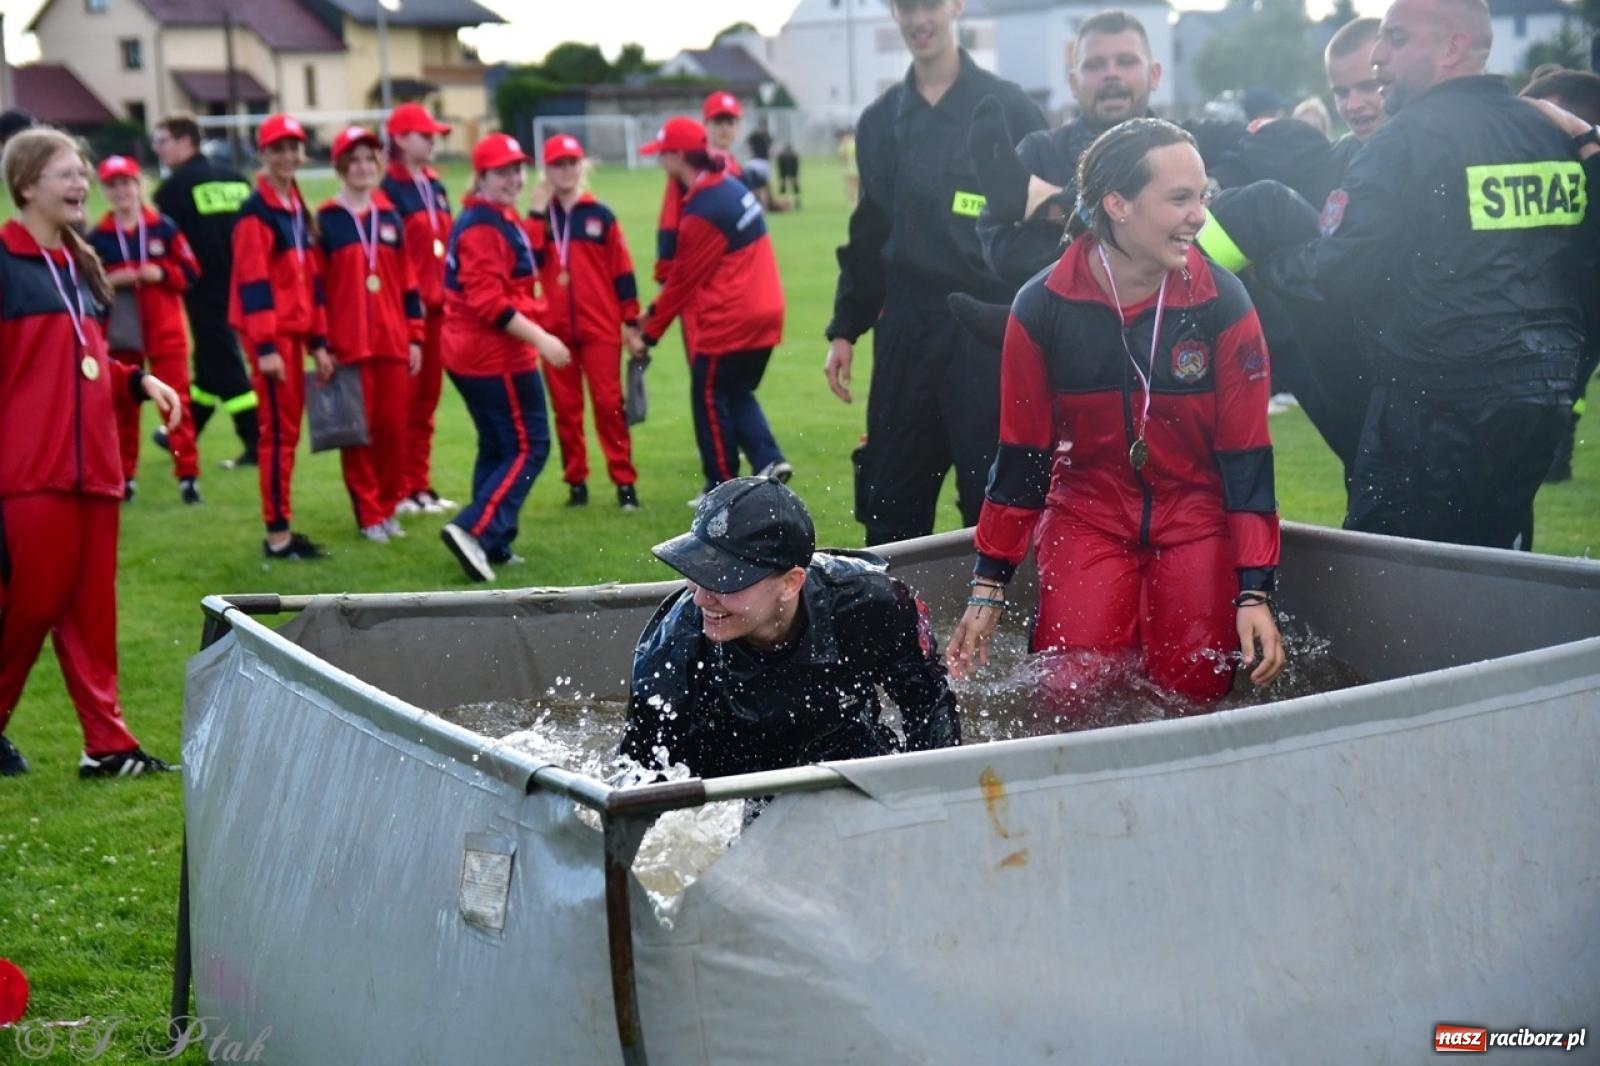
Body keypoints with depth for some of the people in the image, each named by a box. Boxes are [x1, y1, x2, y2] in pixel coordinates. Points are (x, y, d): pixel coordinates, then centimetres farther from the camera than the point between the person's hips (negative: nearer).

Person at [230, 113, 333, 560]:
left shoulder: (298, 209, 16)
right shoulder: (255, 211, -10)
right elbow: (252, 281, -16)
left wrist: (318, 342, 16)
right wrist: (265, 347, -20)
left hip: (294, 331, 8)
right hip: (270, 335, -8)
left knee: (290, 428, 10)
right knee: (278, 430, -6)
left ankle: (283, 527, 17)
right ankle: (278, 534, -2)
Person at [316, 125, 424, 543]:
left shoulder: (390, 217, 11)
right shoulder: (326, 220, 0)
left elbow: (407, 281, 12)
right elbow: (316, 286, -2)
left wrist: (415, 337, 8)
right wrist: (319, 344, -6)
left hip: (392, 341, 4)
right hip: (348, 344, -3)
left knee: (394, 427, 5)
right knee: (358, 430, -1)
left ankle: (389, 506, 18)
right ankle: (368, 515, 7)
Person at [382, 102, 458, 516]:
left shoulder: (435, 187, 14)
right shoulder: (389, 189, -10)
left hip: (437, 306, 8)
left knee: (427, 398, 12)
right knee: (404, 398, -2)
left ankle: (421, 486, 19)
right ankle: (401, 490, 4)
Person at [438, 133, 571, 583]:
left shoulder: (502, 220, 15)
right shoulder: (482, 227, -17)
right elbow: (489, 301, -24)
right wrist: (540, 339, -25)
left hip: (472, 355, 11)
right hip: (497, 356, -11)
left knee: (497, 448, 15)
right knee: (529, 447, -6)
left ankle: (492, 545, 19)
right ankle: (473, 530, -13)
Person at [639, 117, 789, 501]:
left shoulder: (702, 210, -18)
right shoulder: (731, 186, 10)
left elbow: (683, 278, -10)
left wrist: (651, 331, 2)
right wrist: (656, 311, 15)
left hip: (728, 321, -9)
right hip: (765, 313, 9)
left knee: (710, 400, 6)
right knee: (739, 394, 20)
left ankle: (723, 487, 12)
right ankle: (769, 460, 3)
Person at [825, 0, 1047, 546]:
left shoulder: (1008, 108, -1)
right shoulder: (880, 120, 13)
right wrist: (845, 329, 13)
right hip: (904, 331, 5)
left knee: (994, 500, 0)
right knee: (888, 501, 8)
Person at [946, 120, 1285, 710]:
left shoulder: (1223, 302, -13)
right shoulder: (1042, 306, -11)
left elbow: (1246, 455, -8)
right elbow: (1021, 452, -2)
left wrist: (1254, 591, -12)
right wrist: (988, 586, -1)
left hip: (1196, 518, 0)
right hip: (1087, 513, 0)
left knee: (1195, 692, -12)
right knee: (1077, 693, -15)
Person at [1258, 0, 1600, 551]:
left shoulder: (1406, 140, -12)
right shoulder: (1553, 136, 10)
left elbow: (1338, 273, -17)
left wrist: (1268, 261, 1)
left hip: (1437, 399, -7)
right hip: (1545, 394, 8)